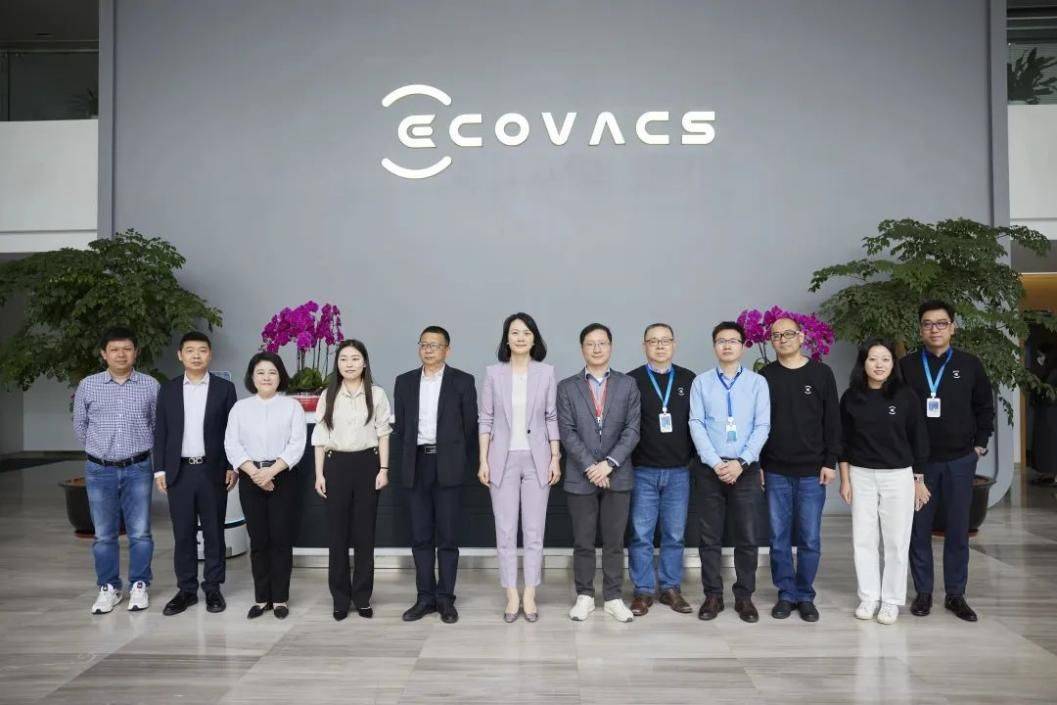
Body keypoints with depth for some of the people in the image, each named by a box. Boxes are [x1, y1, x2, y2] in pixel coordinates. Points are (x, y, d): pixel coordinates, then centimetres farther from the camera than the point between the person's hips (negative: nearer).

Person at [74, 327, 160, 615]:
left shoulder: (150, 385, -1)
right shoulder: (87, 386, 0)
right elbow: (79, 426, 12)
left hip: (137, 469, -1)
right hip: (99, 470, 1)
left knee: (140, 532, 4)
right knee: (104, 534, 8)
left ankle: (140, 586, 17)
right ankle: (108, 587, 21)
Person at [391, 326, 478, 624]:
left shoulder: (462, 381, 1)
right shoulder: (404, 382, 10)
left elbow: (470, 426, 2)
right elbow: (399, 426, 11)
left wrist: (468, 465, -1)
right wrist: (401, 463, 5)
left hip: (448, 465, -3)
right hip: (416, 465, 3)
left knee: (447, 537, 3)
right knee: (420, 536, 7)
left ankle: (445, 599, 12)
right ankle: (425, 597, 17)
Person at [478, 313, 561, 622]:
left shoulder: (546, 372, 2)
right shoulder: (494, 373, 1)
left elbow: (552, 418, 4)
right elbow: (485, 419, 3)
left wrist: (555, 458, -1)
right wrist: (483, 461, -2)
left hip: (537, 458, 0)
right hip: (503, 459, 0)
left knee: (534, 531, 5)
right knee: (505, 532, 4)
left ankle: (530, 596, 16)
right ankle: (512, 596, 14)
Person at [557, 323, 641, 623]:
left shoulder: (628, 385, 5)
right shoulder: (567, 387, 4)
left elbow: (632, 429, -2)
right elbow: (567, 432, -3)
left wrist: (609, 463, -12)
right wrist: (590, 467, -13)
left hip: (617, 475, 0)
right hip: (580, 476, 0)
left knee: (614, 541, 7)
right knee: (583, 542, 7)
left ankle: (613, 598, 18)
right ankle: (584, 596, 19)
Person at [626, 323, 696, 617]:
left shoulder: (688, 380, 6)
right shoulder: (631, 381, 0)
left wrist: (697, 458, 6)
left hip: (679, 471, 2)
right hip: (642, 470, -2)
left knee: (674, 534, 8)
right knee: (641, 535, 3)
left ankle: (671, 588, 21)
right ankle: (643, 591, 14)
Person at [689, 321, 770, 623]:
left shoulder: (757, 382, 3)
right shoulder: (701, 382, 3)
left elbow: (762, 426, -2)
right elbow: (696, 425, -2)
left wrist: (741, 462, -13)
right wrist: (716, 463, -12)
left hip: (746, 470, 0)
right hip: (710, 469, 0)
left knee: (748, 538, 5)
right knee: (709, 537, 6)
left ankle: (744, 596, 19)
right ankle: (713, 595, 18)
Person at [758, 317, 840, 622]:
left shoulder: (821, 373, 2)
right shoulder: (765, 376, 4)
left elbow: (832, 420, 2)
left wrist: (830, 462, -3)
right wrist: (756, 464, 1)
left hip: (812, 471, -1)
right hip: (775, 472, 1)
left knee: (809, 539, 4)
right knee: (779, 538, 5)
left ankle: (805, 596, 18)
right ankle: (786, 594, 18)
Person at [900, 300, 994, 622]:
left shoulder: (970, 365, 2)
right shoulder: (906, 365, -1)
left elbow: (985, 407, 10)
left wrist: (979, 444, 5)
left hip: (959, 461, 1)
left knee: (958, 530, 6)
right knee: (919, 529, 5)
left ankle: (955, 594, 18)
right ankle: (923, 592, 17)